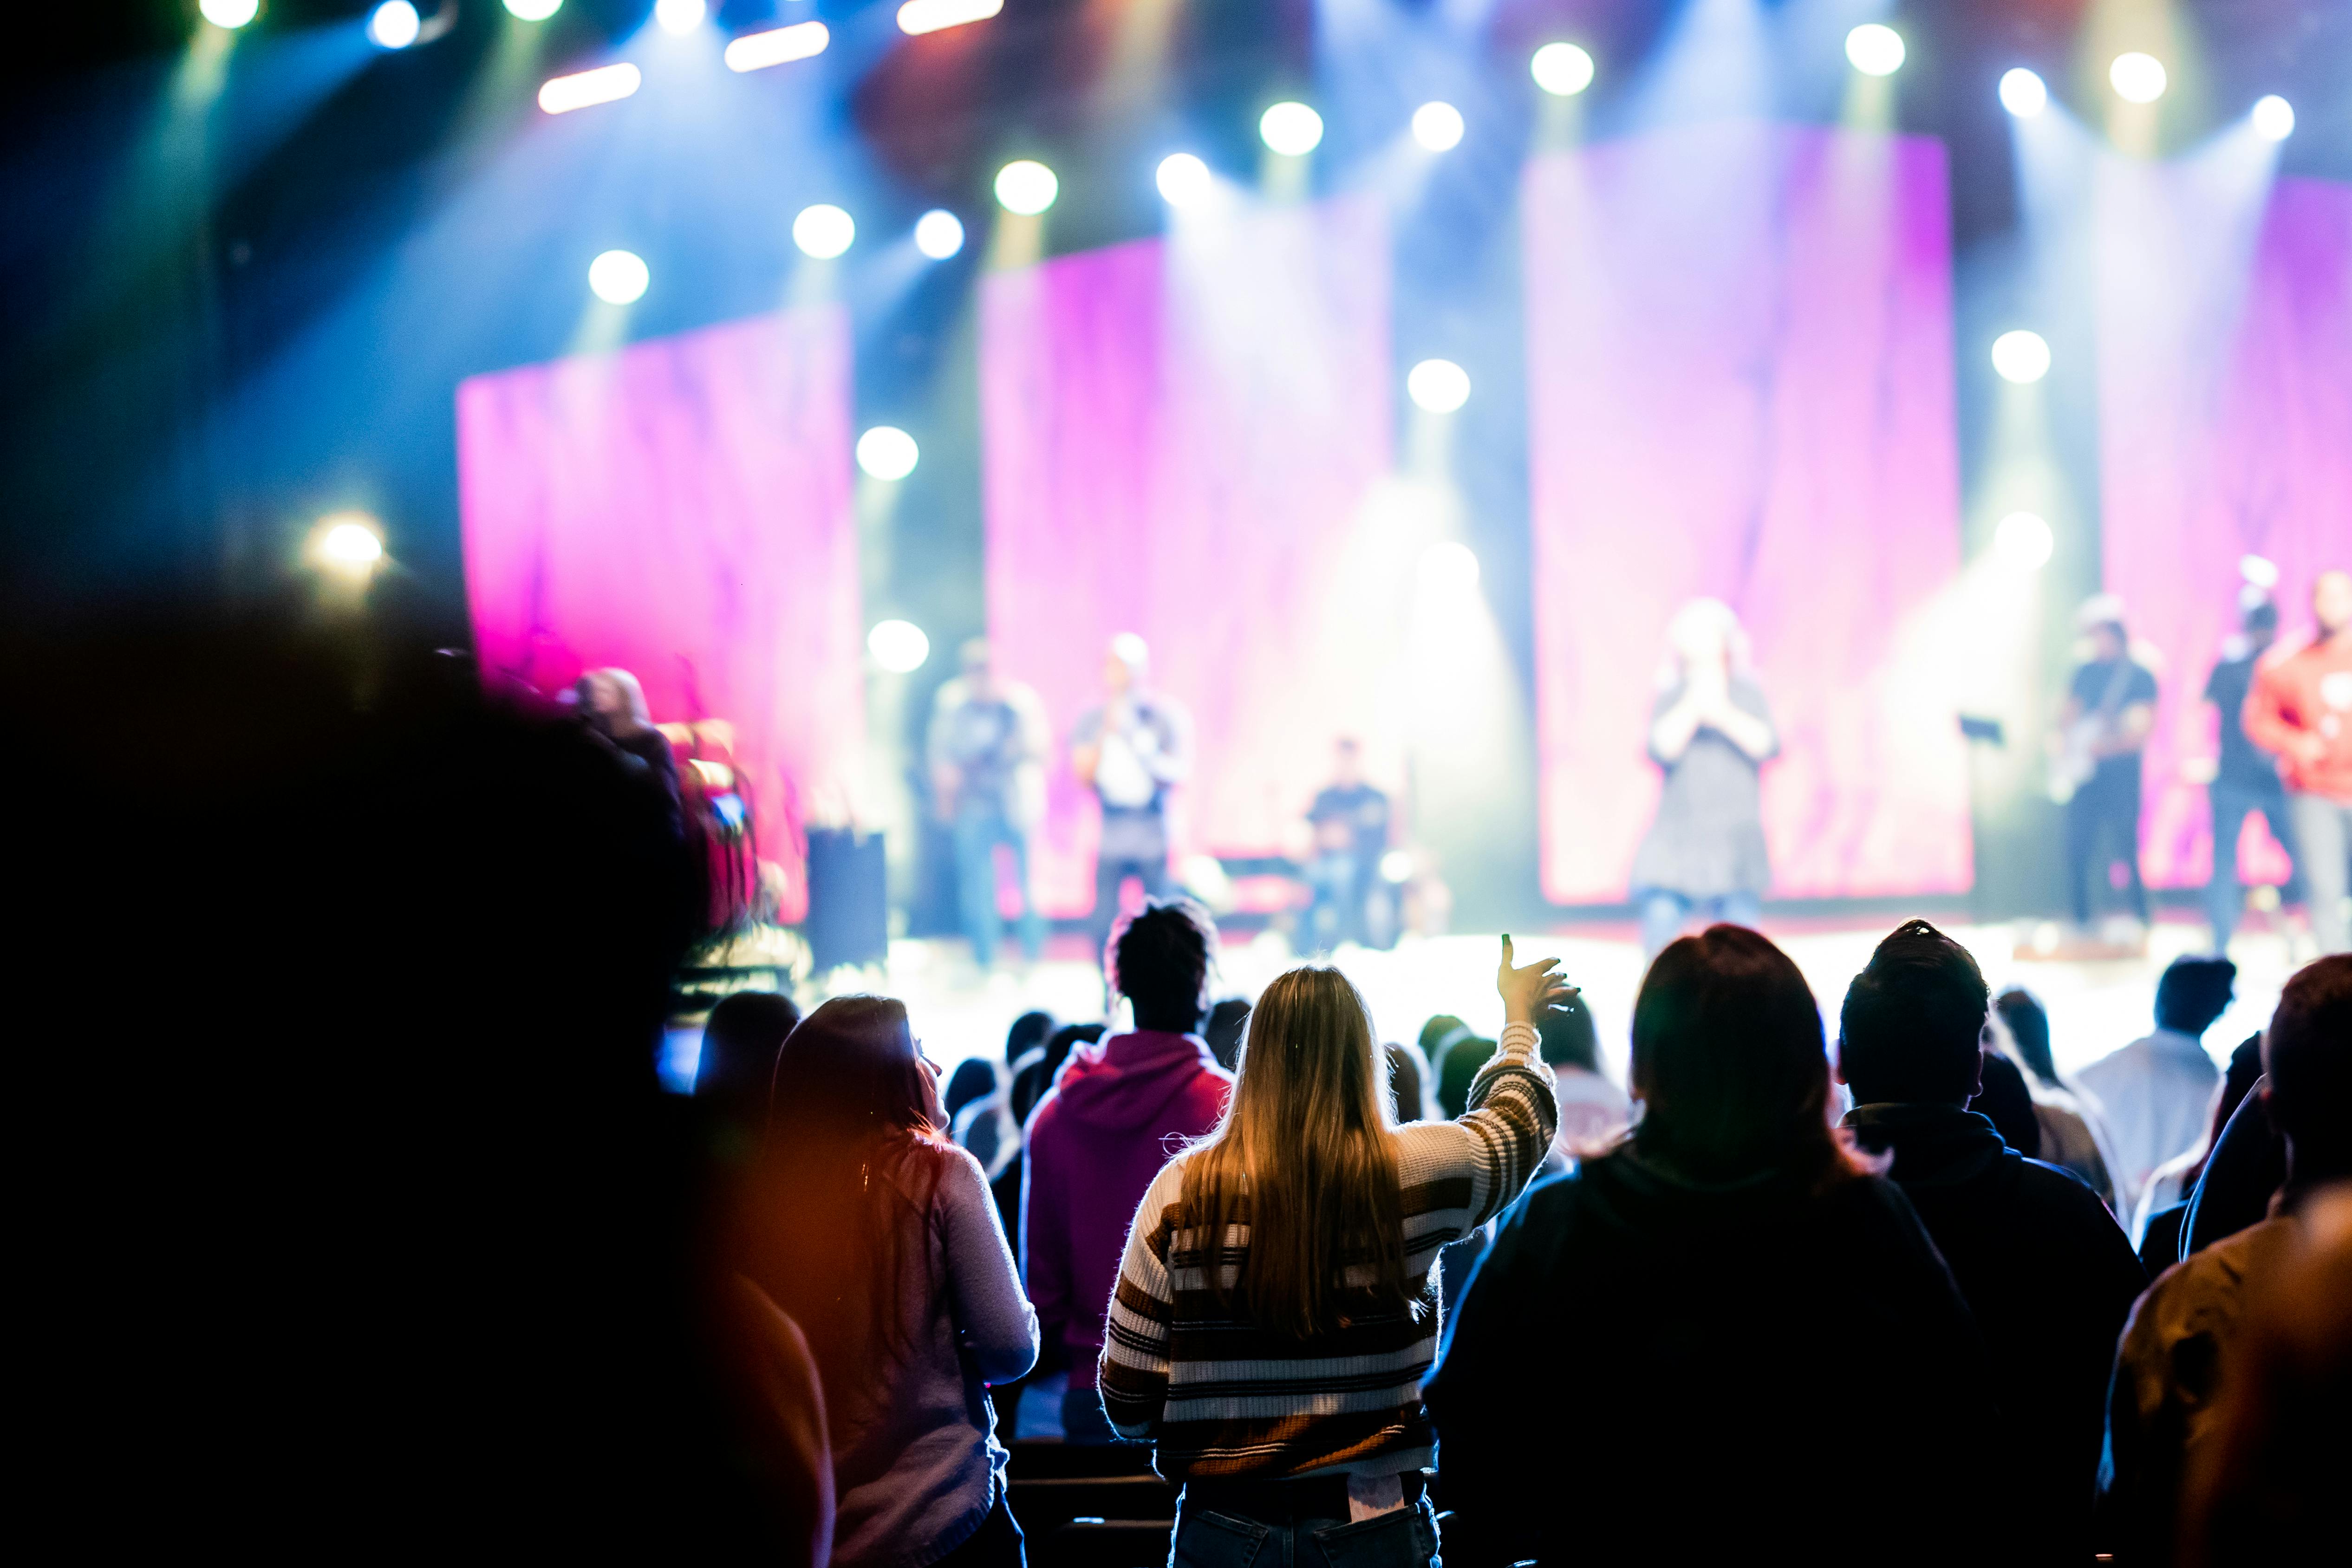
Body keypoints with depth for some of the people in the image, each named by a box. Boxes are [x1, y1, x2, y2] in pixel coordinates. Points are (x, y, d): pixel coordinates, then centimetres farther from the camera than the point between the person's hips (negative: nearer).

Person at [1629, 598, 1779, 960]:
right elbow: (1660, 748, -7)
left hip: (1736, 834, 0)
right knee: (1661, 917, -14)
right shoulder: (1671, 696, 7)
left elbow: (1767, 746, -6)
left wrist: (1723, 714, -18)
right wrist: (1693, 706, -16)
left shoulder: (1747, 694, 8)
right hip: (1678, 834, 0)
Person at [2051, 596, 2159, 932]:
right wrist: (2060, 739, -3)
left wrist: (2106, 745, -22)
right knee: (2077, 851, 3)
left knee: (2125, 851, -8)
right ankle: (2081, 920, 11)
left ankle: (2140, 918, 1)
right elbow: (2067, 715, 18)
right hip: (2083, 777, 5)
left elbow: (2142, 731, -9)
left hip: (2120, 776, -5)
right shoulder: (2084, 673, 13)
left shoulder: (2138, 677, -4)